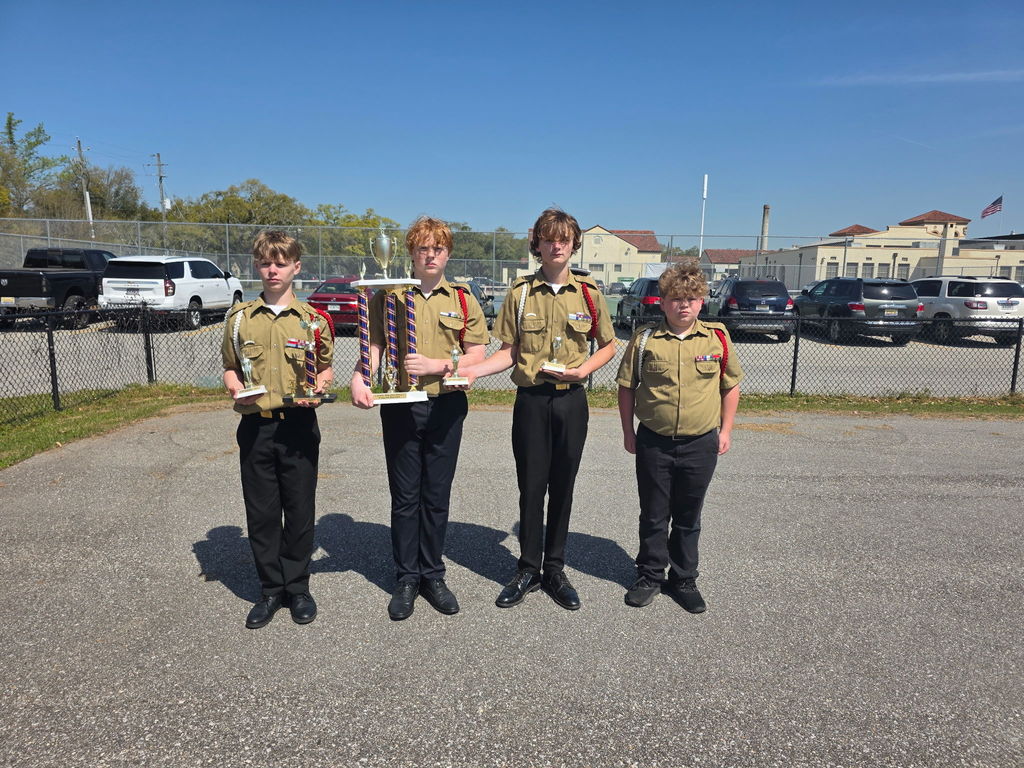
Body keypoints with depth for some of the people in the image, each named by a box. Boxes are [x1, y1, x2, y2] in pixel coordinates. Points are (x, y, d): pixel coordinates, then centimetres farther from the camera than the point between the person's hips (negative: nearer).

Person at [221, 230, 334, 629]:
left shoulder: (313, 320, 1)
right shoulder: (239, 317, 5)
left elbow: (326, 370, 9)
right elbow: (230, 368, 13)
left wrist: (315, 390, -11)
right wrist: (235, 388, -8)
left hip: (299, 425, -1)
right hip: (255, 426, 2)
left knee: (300, 510, 7)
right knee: (260, 512, 9)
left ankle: (297, 587, 24)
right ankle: (270, 589, 25)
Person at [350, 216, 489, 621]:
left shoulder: (463, 299, 5)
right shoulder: (388, 296, 4)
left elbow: (477, 355, 1)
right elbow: (373, 345, -4)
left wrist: (437, 365, -14)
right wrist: (359, 378, -24)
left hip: (446, 407, 1)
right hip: (400, 406, 0)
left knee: (437, 496, 10)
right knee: (405, 496, 8)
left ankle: (433, 576, 26)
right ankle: (406, 579, 23)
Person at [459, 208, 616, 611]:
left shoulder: (588, 292, 2)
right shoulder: (520, 292, 1)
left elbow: (608, 346, 10)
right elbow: (509, 352, 1)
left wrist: (583, 369, -8)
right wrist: (472, 370, -15)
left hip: (571, 400, 1)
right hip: (531, 400, -1)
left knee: (562, 486, 10)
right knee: (531, 486, 6)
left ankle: (554, 570, 25)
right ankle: (528, 570, 23)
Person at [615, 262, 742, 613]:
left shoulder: (717, 337, -3)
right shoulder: (645, 338, -5)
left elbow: (731, 385, 8)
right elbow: (627, 386, 3)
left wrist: (725, 430, 7)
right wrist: (628, 432, 3)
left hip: (700, 443, 1)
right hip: (653, 442, 0)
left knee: (688, 518, 15)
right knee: (653, 515, 13)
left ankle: (684, 580, 32)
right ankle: (650, 575, 30)